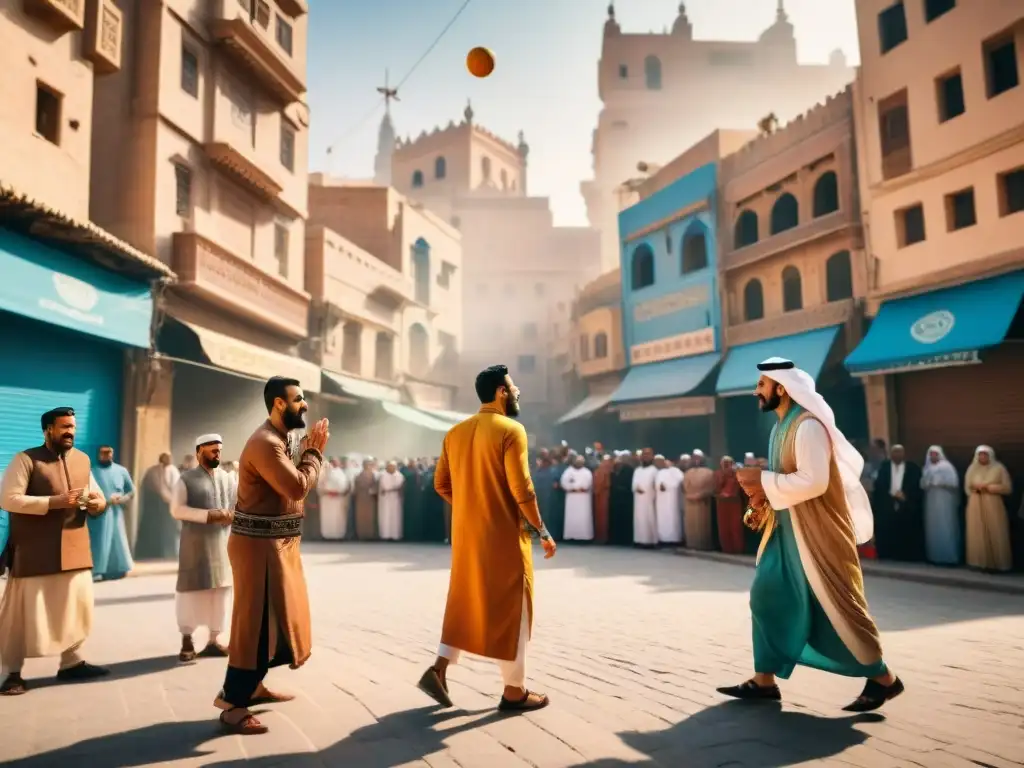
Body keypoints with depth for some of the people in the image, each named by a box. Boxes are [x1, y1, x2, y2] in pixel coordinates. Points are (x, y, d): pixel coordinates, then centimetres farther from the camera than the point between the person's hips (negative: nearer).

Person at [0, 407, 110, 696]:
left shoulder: (82, 460, 11)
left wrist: (98, 502, -6)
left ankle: (71, 663, 25)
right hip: (34, 551, -6)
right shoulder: (25, 460, -8)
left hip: (74, 549, 6)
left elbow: (97, 495, 19)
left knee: (76, 606, 11)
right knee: (24, 612, 3)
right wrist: (54, 502, -24)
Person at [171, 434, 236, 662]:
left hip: (222, 542, 4)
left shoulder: (227, 479, 11)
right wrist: (208, 515, -18)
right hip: (195, 542, -4)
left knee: (220, 589, 6)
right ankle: (187, 641, 13)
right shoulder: (187, 479, -1)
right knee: (192, 589, 1)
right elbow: (176, 509, -8)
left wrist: (234, 514, -10)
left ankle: (214, 640, 16)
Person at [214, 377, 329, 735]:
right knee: (257, 622, -5)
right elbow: (298, 487, -26)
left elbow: (293, 483, 14)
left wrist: (310, 452, 3)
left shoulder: (278, 440, 13)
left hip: (276, 544, 11)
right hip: (259, 546, -10)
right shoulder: (265, 443, -20)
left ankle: (252, 685, 32)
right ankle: (232, 704, 5)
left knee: (275, 618, 18)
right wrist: (315, 452, -13)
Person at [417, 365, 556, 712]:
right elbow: (521, 488, -18)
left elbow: (442, 484, 10)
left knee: (465, 602, 20)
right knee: (509, 609, 4)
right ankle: (514, 691, 14)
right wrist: (543, 531, -9)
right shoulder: (511, 430, -13)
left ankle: (438, 671, 13)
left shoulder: (455, 432, 8)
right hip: (503, 535, -7)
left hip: (465, 534, 7)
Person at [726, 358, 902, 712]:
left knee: (835, 603, 1)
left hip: (817, 531, -9)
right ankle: (765, 680, 15)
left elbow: (814, 481, -27)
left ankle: (883, 678, 19)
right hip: (788, 530, 9)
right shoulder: (781, 426, 11)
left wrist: (762, 481, -21)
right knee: (767, 596, 7)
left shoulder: (808, 426, -19)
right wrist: (764, 502, 1)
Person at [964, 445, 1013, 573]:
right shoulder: (972, 469, 11)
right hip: (976, 507, 3)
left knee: (995, 535, -4)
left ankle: (997, 563, 1)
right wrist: (976, 488, -6)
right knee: (978, 535, -1)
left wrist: (989, 487, -12)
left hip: (993, 506, -3)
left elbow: (1008, 488, -4)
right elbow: (967, 488, 14)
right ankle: (981, 562, 2)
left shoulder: (999, 468, 1)